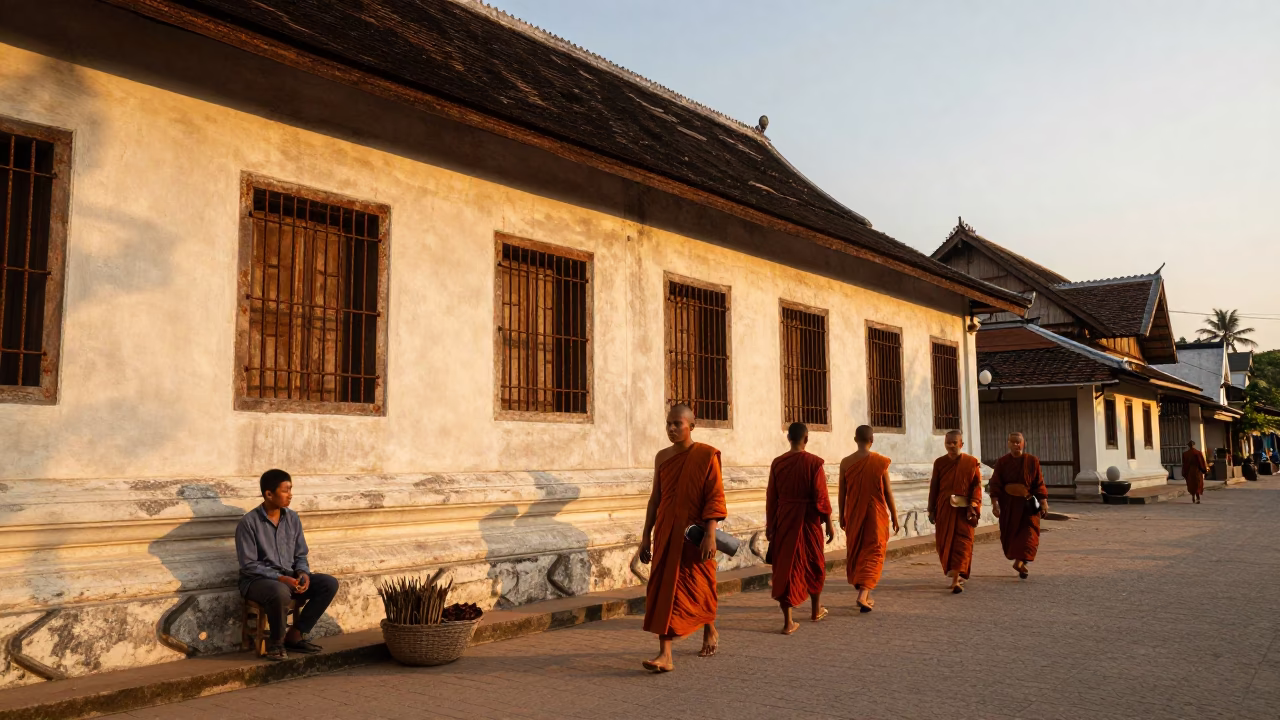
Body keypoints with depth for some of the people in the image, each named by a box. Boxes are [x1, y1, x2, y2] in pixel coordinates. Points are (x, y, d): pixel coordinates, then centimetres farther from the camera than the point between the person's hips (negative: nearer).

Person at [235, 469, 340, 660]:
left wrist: (303, 573, -12)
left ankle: (295, 636, -3)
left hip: (289, 577, 6)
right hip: (257, 580, -6)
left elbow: (300, 555, 10)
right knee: (280, 592, -40)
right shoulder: (249, 522, -13)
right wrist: (279, 578, -23)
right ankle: (276, 641, -11)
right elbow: (248, 565, -15)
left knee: (329, 583, -14)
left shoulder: (293, 518, 4)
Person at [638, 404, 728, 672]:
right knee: (663, 590, -4)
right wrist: (646, 535, 9)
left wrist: (710, 534, -19)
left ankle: (710, 630, 38)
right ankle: (665, 655, -4)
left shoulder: (706, 456, -7)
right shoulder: (662, 457, 7)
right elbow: (655, 499, 11)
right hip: (667, 534, 4)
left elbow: (715, 498, -11)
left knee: (697, 587, 9)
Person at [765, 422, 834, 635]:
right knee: (814, 564, 18)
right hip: (808, 521, -2)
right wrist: (829, 525, -1)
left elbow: (771, 497, 3)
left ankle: (788, 621, -2)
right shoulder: (814, 462, -10)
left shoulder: (777, 463, -1)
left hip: (784, 521, 2)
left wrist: (770, 525, 11)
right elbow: (821, 498, -10)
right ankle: (816, 610, 36)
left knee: (785, 566, 4)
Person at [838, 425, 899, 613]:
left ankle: (865, 596, 25)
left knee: (855, 553, 15)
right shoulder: (880, 462, -9)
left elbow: (842, 493, 1)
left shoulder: (846, 463, -4)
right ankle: (863, 595, -13)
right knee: (873, 554, 3)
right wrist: (894, 516, 7)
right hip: (876, 515, -2)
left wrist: (842, 516, 12)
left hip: (854, 515, 2)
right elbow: (888, 493, -4)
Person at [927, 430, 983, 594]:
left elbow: (977, 485, -3)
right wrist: (931, 510, 6)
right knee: (945, 544, 6)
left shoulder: (972, 462, 0)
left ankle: (956, 580, -13)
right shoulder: (939, 462, 5)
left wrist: (973, 505, -15)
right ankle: (957, 575, 25)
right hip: (944, 509, 3)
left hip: (964, 509, -3)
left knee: (962, 543, -9)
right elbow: (934, 487, 8)